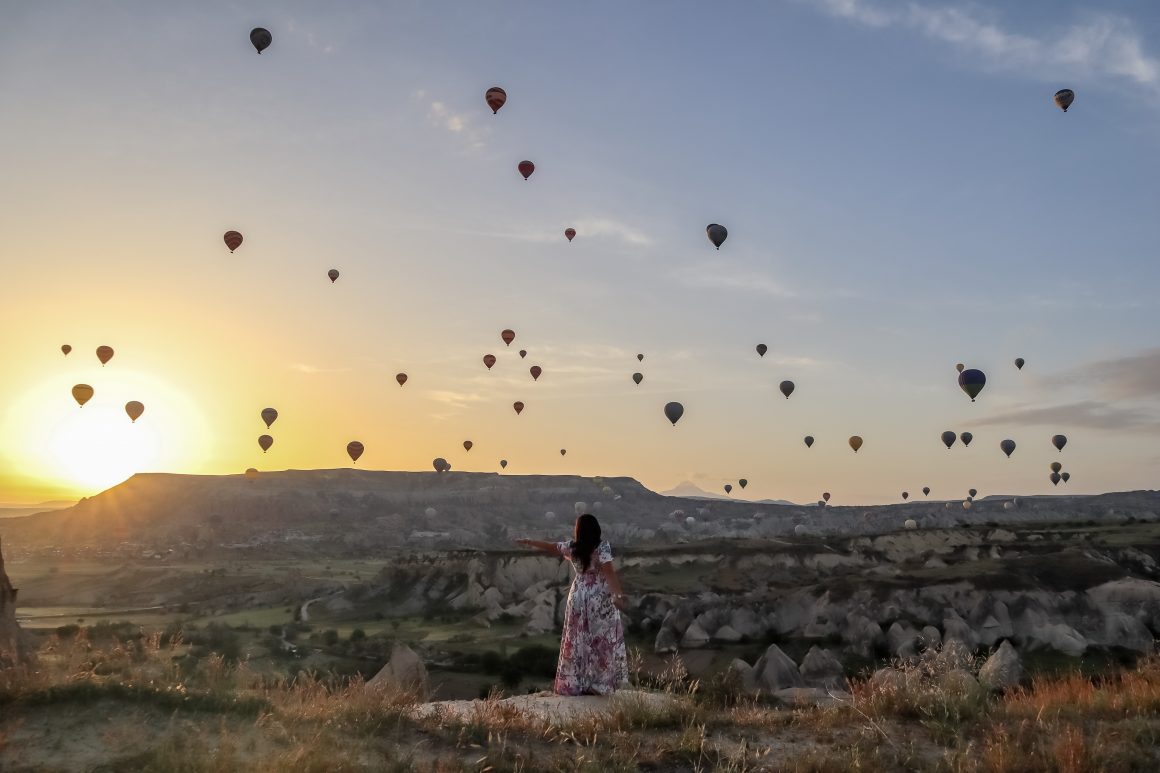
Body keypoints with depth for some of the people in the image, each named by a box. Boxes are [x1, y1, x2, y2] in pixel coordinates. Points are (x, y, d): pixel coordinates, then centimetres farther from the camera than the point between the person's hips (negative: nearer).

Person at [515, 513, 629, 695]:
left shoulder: (571, 548, -1)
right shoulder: (602, 547, -13)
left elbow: (549, 547, 13)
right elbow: (609, 572, -24)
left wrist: (527, 542, 29)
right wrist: (618, 594, -32)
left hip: (578, 597, 4)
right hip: (600, 600, -4)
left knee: (577, 641, 12)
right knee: (601, 642, 4)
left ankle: (574, 684, 16)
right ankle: (598, 685, 4)